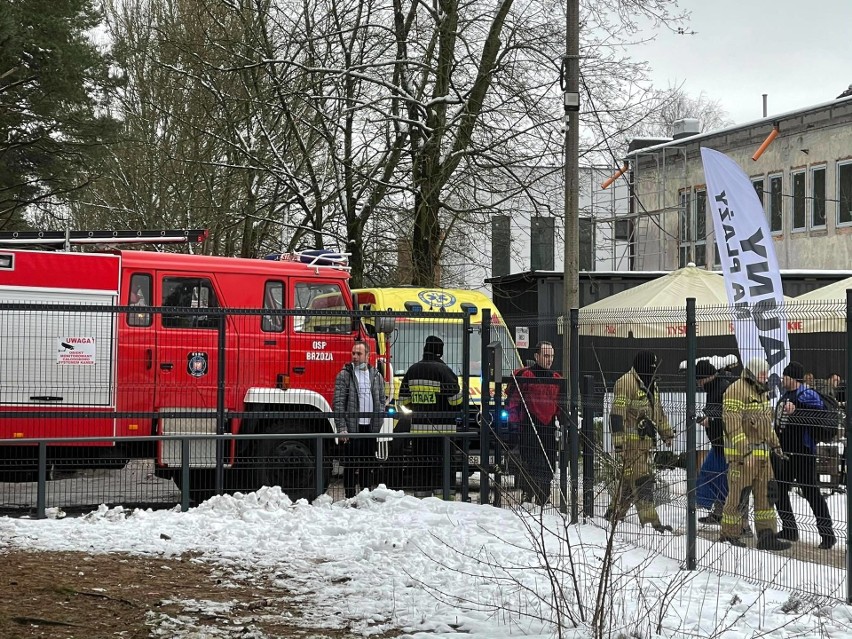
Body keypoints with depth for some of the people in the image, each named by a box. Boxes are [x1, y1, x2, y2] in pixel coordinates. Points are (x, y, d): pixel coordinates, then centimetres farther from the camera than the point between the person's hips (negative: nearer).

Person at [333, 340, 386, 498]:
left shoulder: (376, 376, 12)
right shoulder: (344, 375, -1)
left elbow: (381, 402, 15)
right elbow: (338, 404, -6)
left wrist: (378, 424, 3)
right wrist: (342, 428, -14)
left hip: (370, 427, 4)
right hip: (352, 427, -4)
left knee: (368, 464, 8)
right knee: (351, 463, -2)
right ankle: (350, 496, 2)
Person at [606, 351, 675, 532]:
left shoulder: (650, 384, 19)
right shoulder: (626, 383, -13)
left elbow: (658, 411, 31)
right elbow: (617, 415, -18)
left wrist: (667, 433, 30)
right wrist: (618, 443, -22)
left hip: (645, 442, 9)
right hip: (631, 442, -9)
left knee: (629, 481, 15)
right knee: (642, 481, -11)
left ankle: (614, 514, 26)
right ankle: (650, 520, -13)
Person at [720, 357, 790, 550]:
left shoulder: (762, 392, 19)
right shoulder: (736, 391, -13)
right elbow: (733, 424, -20)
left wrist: (774, 443, 27)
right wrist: (745, 449, -25)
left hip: (762, 452, 9)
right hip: (741, 454, -9)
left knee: (765, 493, 6)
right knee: (738, 493, -5)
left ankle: (766, 535, 8)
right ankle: (729, 534, 4)